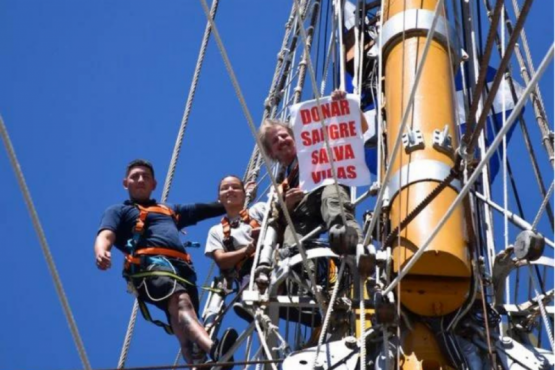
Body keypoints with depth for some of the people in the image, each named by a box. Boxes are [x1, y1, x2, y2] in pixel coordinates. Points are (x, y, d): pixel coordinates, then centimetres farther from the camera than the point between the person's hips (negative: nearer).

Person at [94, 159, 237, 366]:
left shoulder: (170, 210, 42)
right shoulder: (118, 211, 26)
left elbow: (205, 209, 46)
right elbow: (105, 236, 6)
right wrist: (101, 252, -18)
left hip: (181, 267, 6)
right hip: (150, 264, -6)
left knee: (181, 319, -21)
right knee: (180, 302, -35)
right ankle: (213, 350, -60)